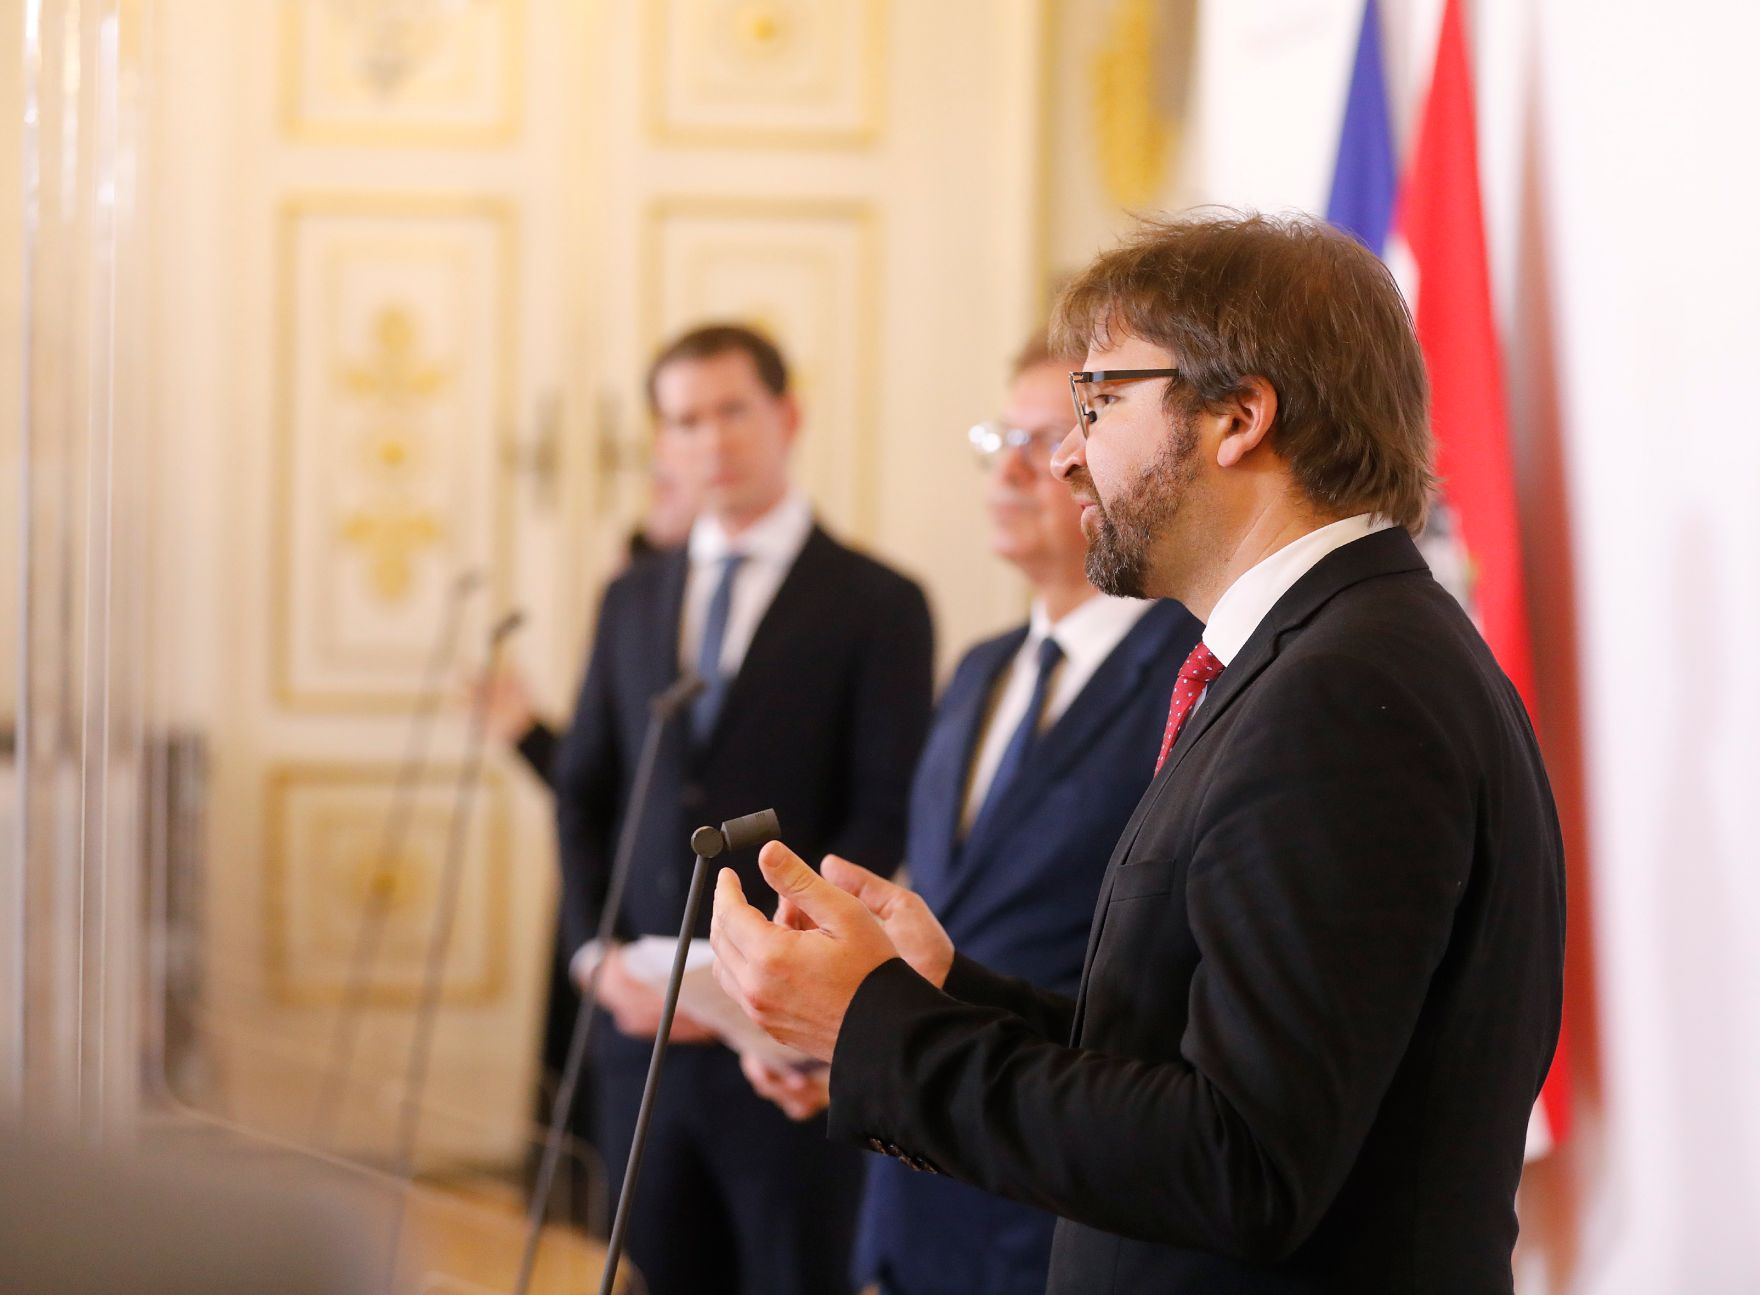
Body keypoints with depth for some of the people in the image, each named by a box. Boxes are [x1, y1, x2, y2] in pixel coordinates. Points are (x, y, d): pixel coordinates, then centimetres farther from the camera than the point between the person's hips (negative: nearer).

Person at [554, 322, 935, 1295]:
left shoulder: (876, 605, -2)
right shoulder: (633, 600, 15)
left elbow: (884, 820, -7)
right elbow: (584, 793, 16)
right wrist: (595, 952, 1)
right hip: (643, 1023, 5)